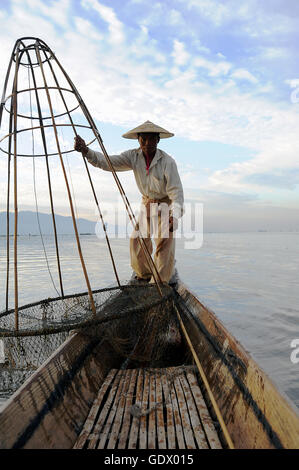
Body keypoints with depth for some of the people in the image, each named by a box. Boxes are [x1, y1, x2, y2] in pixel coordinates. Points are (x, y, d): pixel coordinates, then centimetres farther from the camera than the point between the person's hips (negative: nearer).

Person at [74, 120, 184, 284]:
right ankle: (143, 274, 21)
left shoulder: (167, 161, -24)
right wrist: (86, 151, -35)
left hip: (166, 205, -5)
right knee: (138, 239, 0)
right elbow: (109, 162, -19)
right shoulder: (134, 156, -11)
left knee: (164, 242, -15)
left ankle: (160, 281, -2)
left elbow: (176, 193, -28)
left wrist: (174, 217, -43)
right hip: (147, 203, 5)